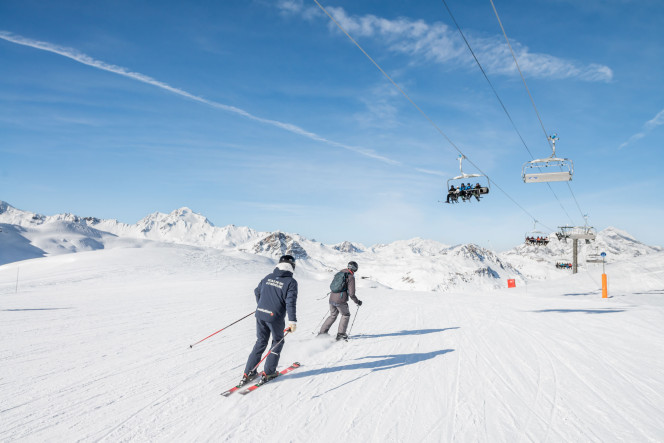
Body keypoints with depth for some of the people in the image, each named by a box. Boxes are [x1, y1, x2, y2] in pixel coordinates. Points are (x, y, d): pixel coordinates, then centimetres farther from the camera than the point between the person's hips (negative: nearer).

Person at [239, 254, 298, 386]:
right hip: (275, 317, -5)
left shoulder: (268, 277, 8)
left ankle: (248, 373, 14)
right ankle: (268, 373, 15)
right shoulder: (291, 282, -8)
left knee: (260, 342, 17)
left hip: (260, 314, 5)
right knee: (277, 342, 16)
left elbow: (257, 291, 19)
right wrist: (292, 321, -14)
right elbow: (290, 302, -16)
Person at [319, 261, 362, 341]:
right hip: (340, 301, -6)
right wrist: (358, 302, 4)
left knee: (333, 316, 23)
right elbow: (351, 294, -11)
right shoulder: (351, 277, -8)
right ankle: (340, 334, 13)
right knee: (346, 315, 18)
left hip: (332, 298, 6)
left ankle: (322, 332, 20)